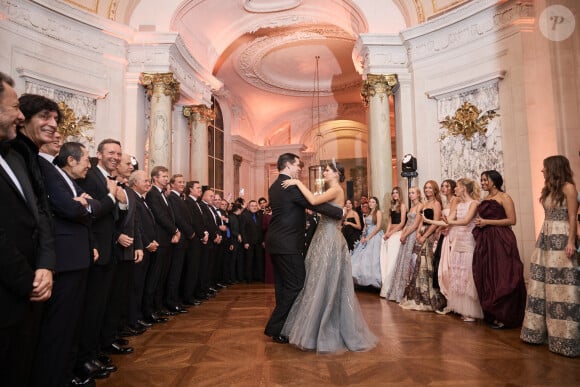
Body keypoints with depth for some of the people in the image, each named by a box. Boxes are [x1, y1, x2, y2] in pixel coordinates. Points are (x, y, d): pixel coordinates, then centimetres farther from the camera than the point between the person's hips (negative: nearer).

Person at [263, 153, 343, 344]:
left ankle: (280, 326, 28)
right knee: (295, 286, -2)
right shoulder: (291, 185, -15)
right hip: (288, 244, -10)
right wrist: (341, 212, -9)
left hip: (276, 242, 10)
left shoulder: (274, 186, 15)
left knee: (283, 286, 17)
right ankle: (275, 328, 4)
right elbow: (315, 204, -17)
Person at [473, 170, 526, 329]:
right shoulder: (484, 200, 16)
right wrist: (479, 224, 4)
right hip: (485, 241, 7)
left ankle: (505, 316, 7)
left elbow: (512, 220, -12)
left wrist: (487, 222, -13)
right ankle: (492, 314, 18)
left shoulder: (504, 197, -5)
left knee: (502, 277, -3)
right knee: (487, 277, 8)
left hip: (501, 240, -7)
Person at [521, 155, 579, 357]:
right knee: (542, 282, 9)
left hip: (561, 239, -8)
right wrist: (542, 238, 13)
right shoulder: (549, 189, 16)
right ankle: (540, 330, 17)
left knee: (561, 284, -5)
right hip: (546, 238, 8)